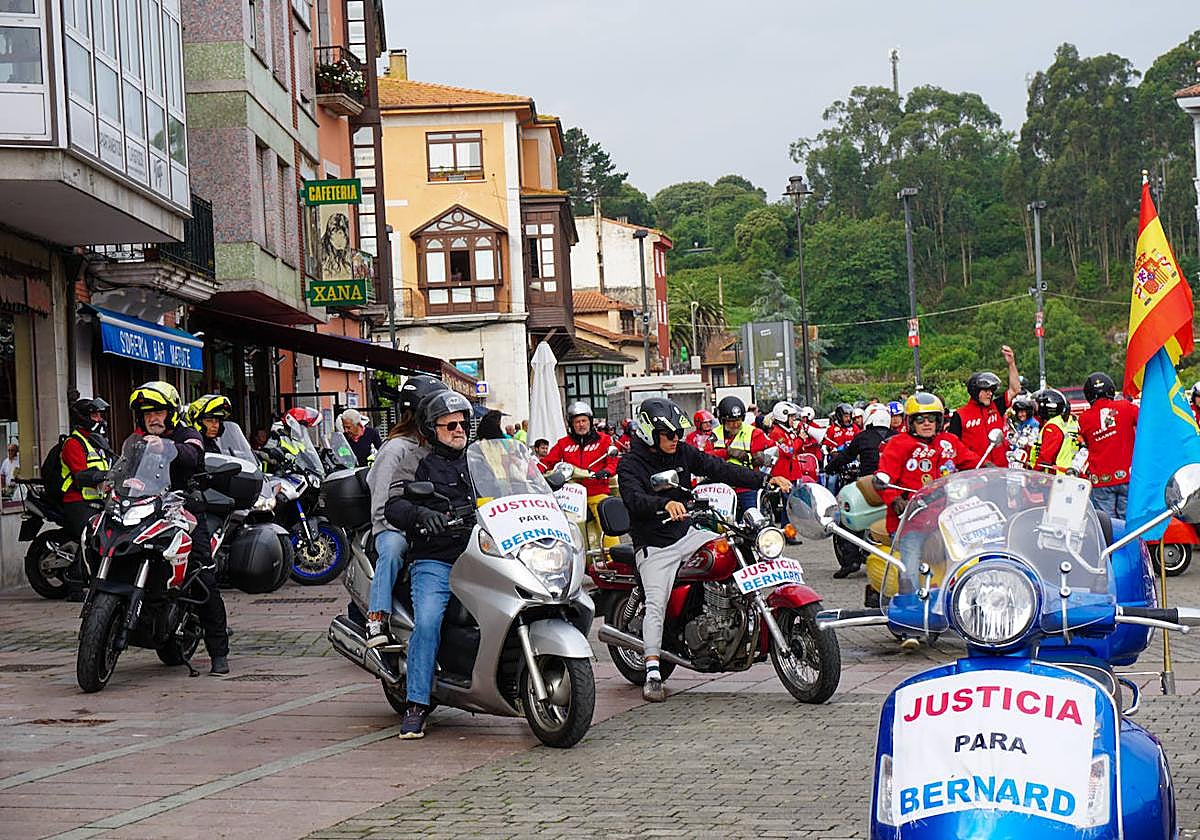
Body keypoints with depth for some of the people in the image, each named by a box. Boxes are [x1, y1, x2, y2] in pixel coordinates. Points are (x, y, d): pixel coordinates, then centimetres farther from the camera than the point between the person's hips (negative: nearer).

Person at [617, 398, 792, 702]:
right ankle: (652, 673, -16)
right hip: (654, 548, -5)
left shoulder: (682, 453, 5)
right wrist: (666, 504, -50)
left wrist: (765, 480, -11)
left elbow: (719, 469, 0)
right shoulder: (630, 465, -10)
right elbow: (635, 499, -29)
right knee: (655, 605, -18)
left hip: (686, 534, 5)